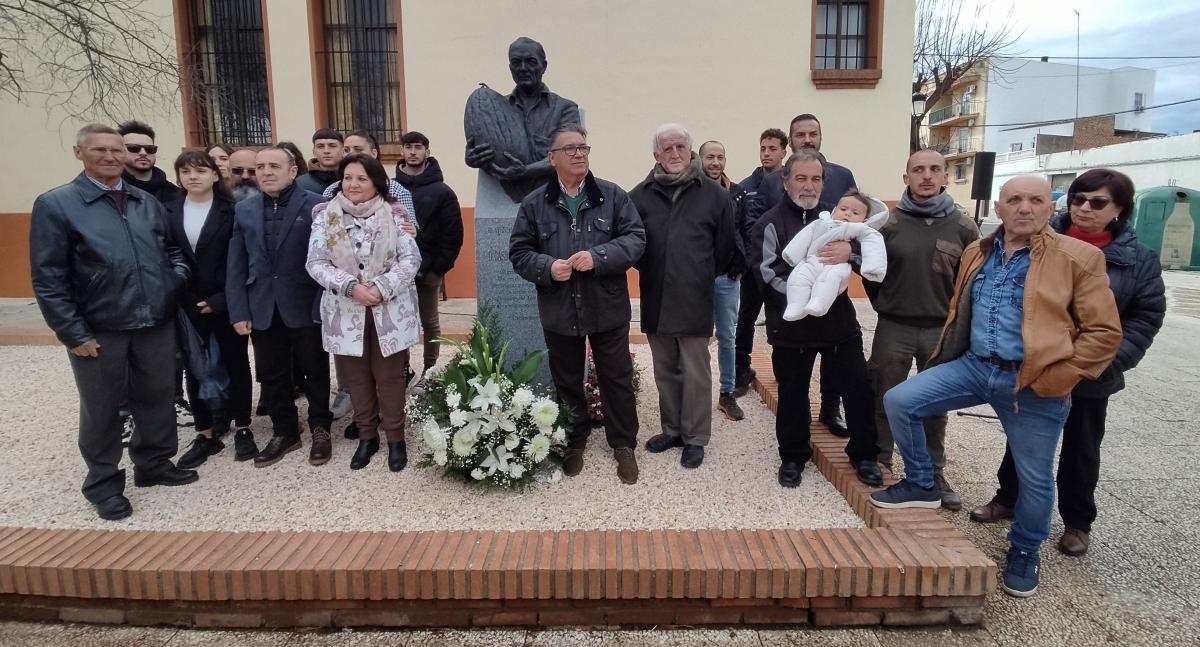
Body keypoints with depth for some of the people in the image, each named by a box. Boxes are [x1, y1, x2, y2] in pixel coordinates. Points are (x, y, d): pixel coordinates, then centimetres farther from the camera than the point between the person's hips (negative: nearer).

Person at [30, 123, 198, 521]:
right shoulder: (55, 204, -5)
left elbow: (171, 249, 19)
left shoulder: (148, 202, 10)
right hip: (99, 330, -4)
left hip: (157, 324, 4)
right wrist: (73, 334, -12)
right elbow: (48, 278, -8)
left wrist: (177, 277, -2)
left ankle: (154, 464, 36)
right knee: (102, 408, 11)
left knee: (157, 398, 16)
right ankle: (103, 484, 28)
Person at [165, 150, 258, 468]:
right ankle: (205, 434, 21)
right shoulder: (168, 212, 5)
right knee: (194, 368, 9)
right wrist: (183, 299, -4)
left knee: (236, 364, 8)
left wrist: (221, 299, -13)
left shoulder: (231, 211, -4)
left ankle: (242, 429, 21)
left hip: (226, 302, -3)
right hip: (186, 306, 3)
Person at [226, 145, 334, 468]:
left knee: (315, 371, 10)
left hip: (306, 308, -4)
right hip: (262, 310, 4)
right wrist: (238, 311, 0)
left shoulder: (316, 206, -6)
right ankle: (284, 432, 29)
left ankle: (320, 429, 27)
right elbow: (236, 265, 6)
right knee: (272, 375, 13)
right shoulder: (244, 210, 8)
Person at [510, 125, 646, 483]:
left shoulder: (613, 196, -1)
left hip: (607, 309, -1)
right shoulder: (535, 203, 2)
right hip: (559, 311, 1)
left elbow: (635, 239, -7)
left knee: (617, 379, 9)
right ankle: (574, 442, 35)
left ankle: (623, 444, 27)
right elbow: (519, 252, 1)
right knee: (567, 382, 15)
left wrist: (598, 257, -22)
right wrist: (548, 267, -18)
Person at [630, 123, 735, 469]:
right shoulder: (640, 195, 1)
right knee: (665, 370, 15)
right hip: (656, 301, 3)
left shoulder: (714, 194, -1)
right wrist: (649, 272, 9)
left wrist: (702, 278, 9)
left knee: (695, 372, 5)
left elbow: (725, 246, 5)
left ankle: (696, 437, 18)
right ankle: (672, 429, 30)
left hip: (695, 301, -2)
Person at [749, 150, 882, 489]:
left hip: (839, 321, 3)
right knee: (792, 395, 10)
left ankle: (863, 455, 26)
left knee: (859, 389, 6)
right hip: (791, 325, -3)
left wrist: (851, 250, -18)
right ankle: (793, 456, 29)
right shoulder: (770, 223, -4)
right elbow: (768, 274, -15)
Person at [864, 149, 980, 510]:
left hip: (942, 331, 1)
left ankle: (934, 473, 26)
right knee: (886, 399, 9)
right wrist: (886, 307, 8)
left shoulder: (963, 227, -1)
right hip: (894, 329, -1)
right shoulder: (889, 224, -3)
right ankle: (880, 464, 26)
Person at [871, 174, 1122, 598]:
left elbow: (1104, 333, -7)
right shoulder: (977, 253, 8)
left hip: (1033, 384, -4)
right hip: (973, 365, 4)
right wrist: (942, 356, 13)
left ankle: (1025, 551, 35)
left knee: (1034, 477, 8)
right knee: (899, 401, -7)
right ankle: (922, 485, 13)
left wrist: (1054, 378, -13)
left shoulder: (1078, 258, -7)